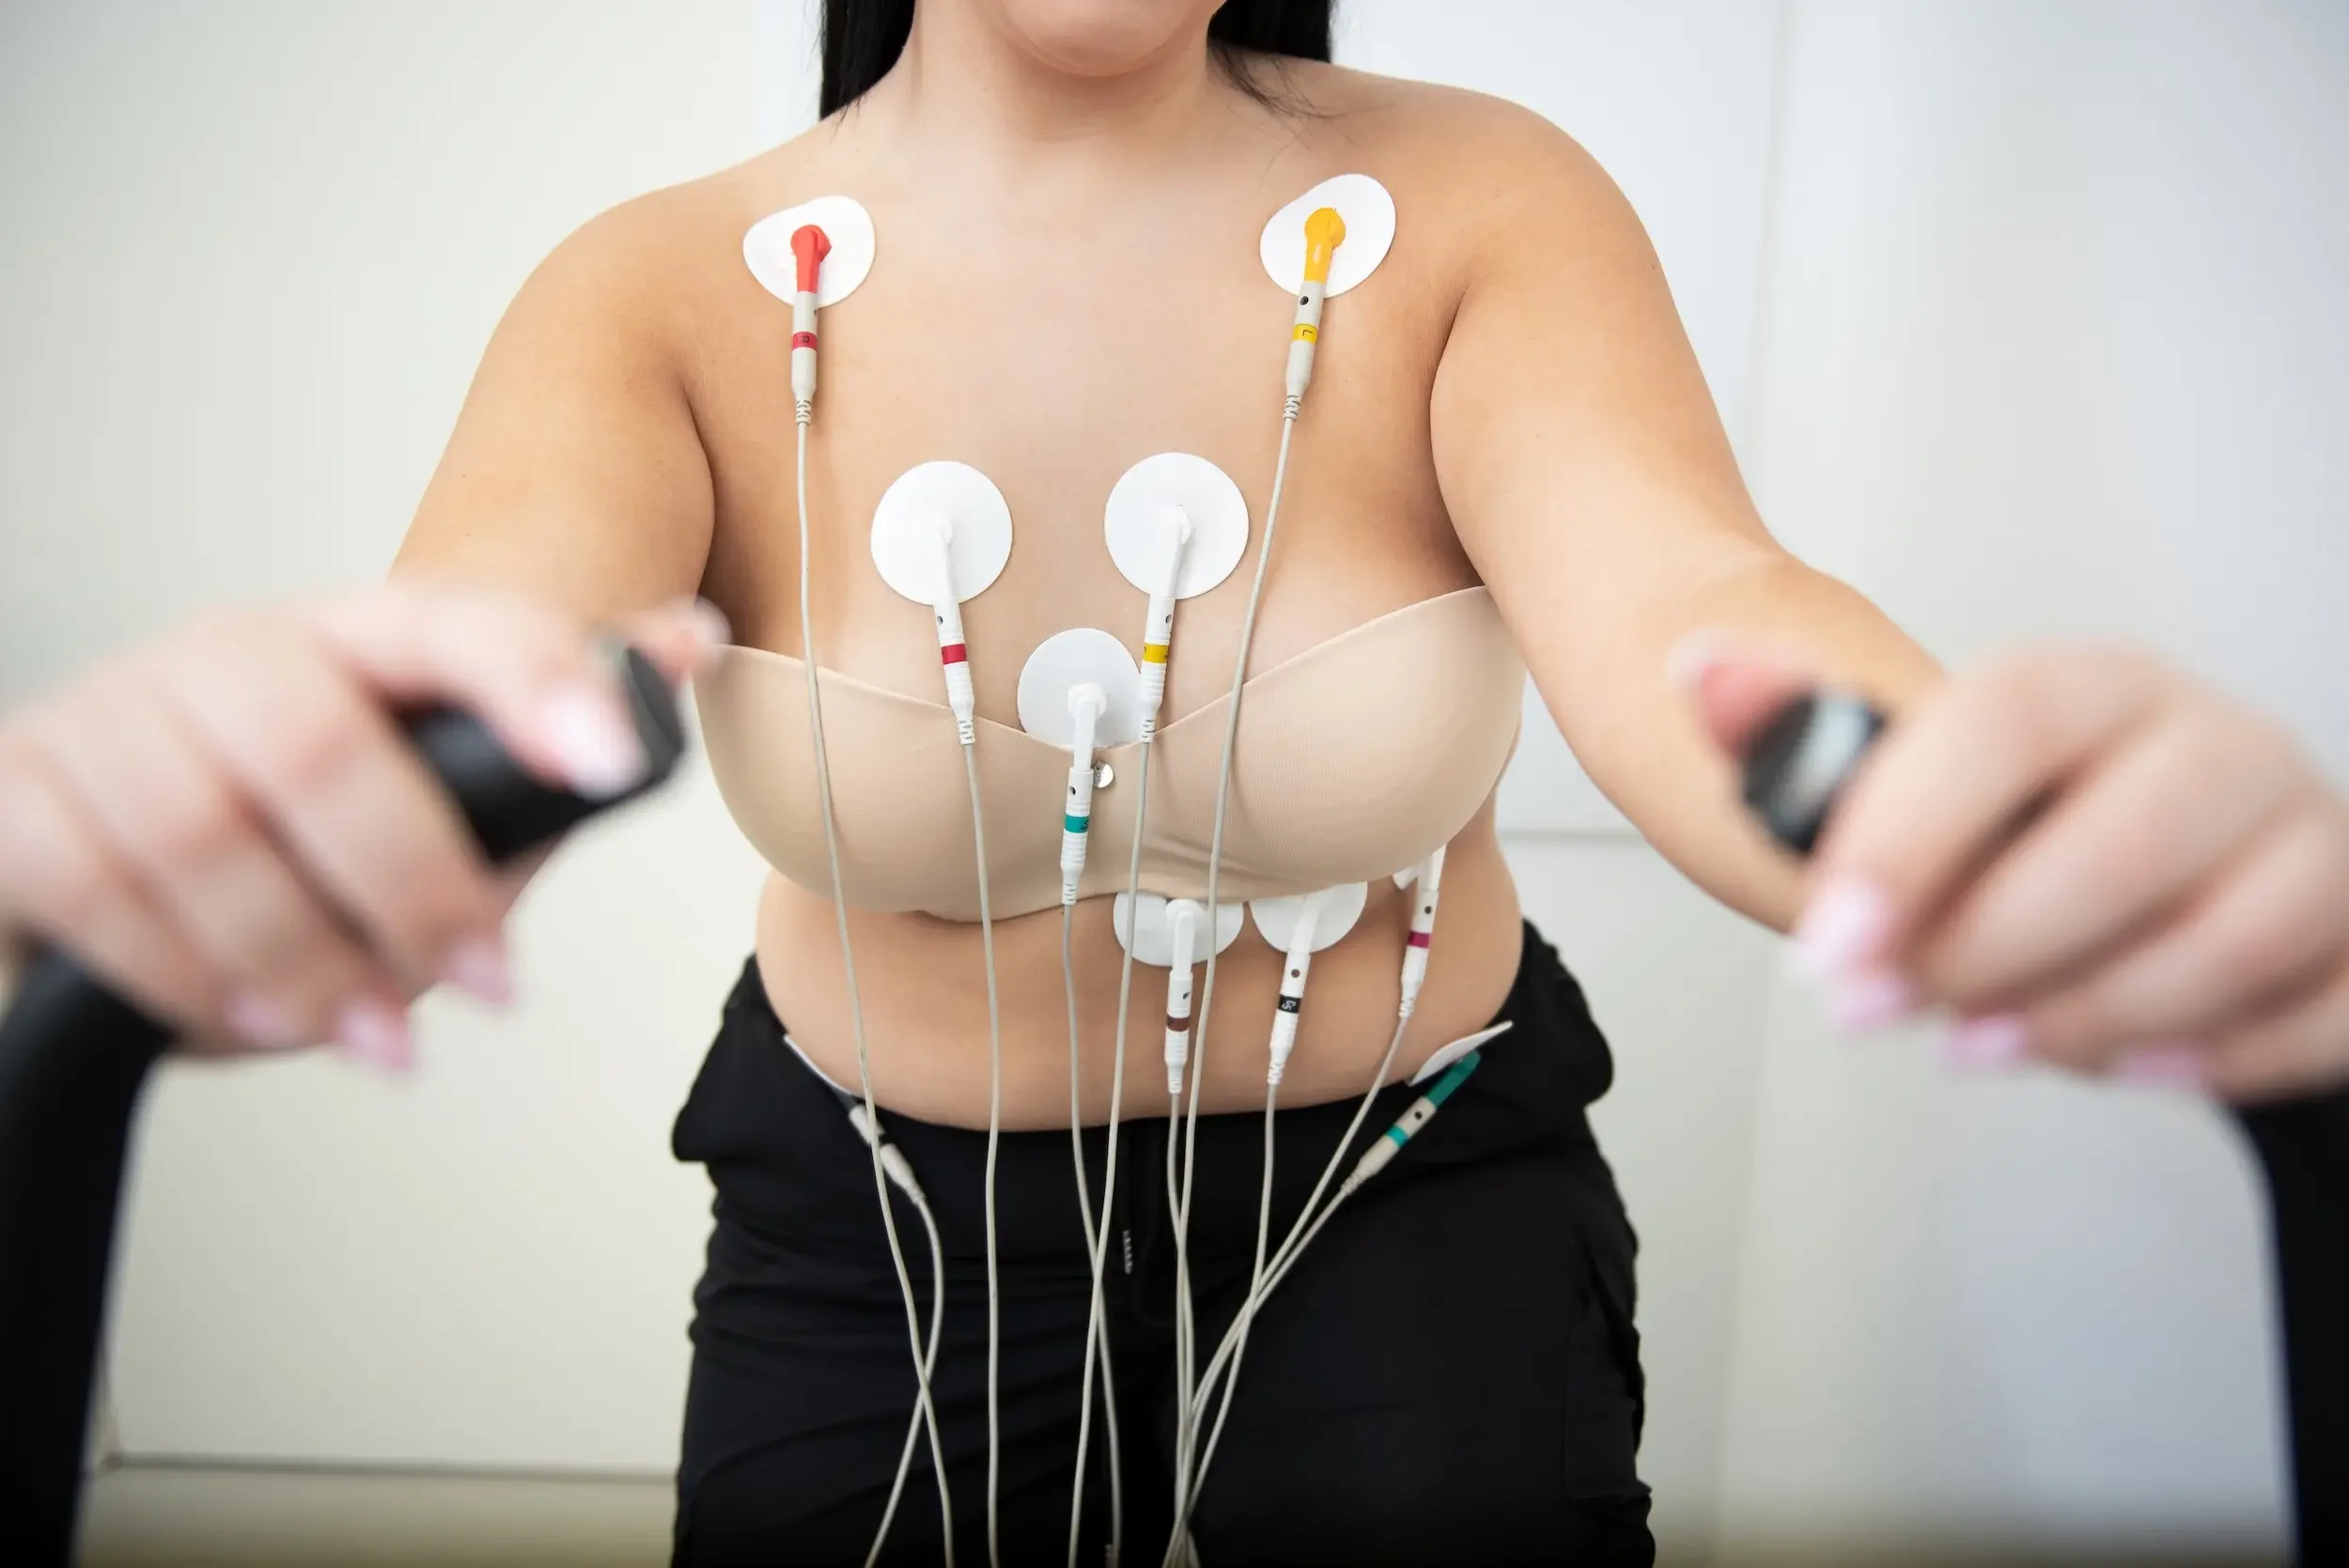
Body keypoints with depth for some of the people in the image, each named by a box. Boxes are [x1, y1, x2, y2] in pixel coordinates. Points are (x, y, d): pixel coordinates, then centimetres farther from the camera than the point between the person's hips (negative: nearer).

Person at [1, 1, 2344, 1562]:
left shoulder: (1474, 213, -15)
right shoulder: (667, 294, -14)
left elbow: (1683, 610, -33)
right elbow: (469, 664, -33)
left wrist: (1998, 821, -58)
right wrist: (219, 806, -58)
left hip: (1418, 1216, -1)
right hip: (872, 1240, 3)